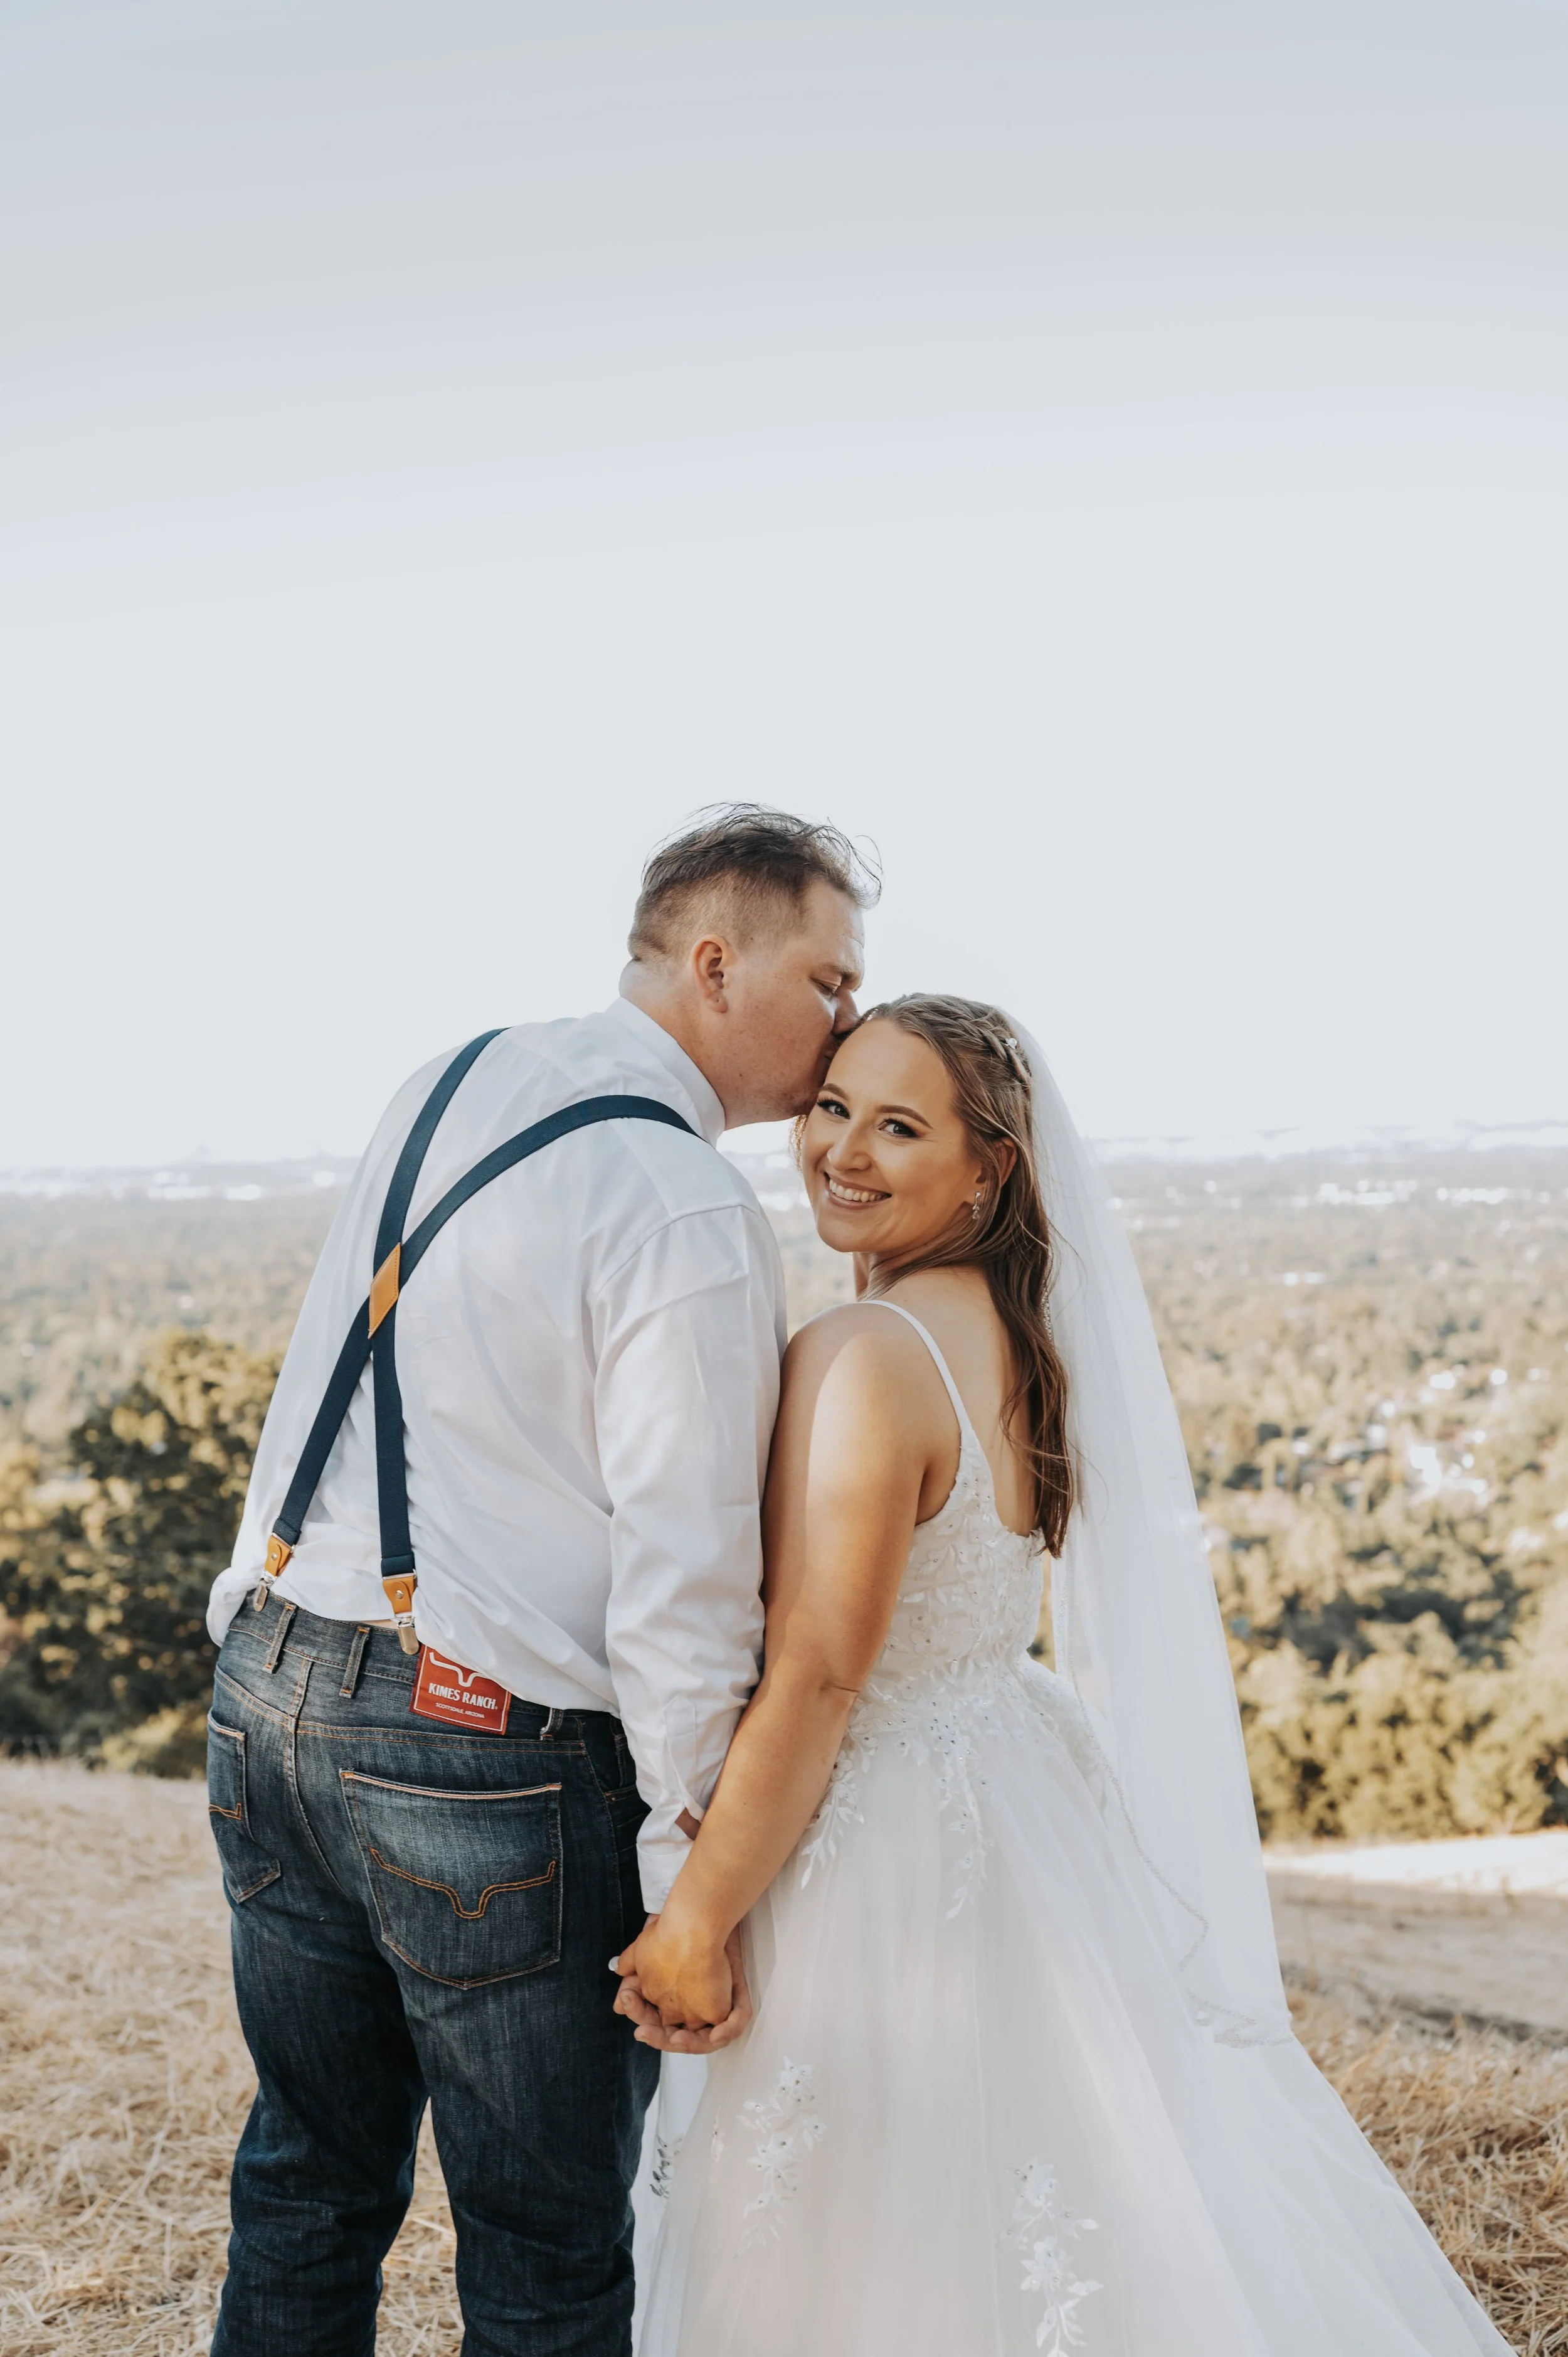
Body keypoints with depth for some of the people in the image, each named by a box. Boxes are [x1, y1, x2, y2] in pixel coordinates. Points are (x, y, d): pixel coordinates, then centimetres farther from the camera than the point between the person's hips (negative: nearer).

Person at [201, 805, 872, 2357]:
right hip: (476, 1752, -8)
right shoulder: (692, 1220, -17)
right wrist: (691, 1875, -11)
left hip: (265, 1688, 8)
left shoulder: (451, 1083, 8)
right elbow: (684, 1574, -17)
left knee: (309, 2180, 23)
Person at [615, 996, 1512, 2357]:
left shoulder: (862, 1358, -23)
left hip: (887, 1860, -9)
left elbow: (814, 1681, -24)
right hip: (1018, 1807, 9)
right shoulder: (1026, 1337, 5)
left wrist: (693, 1924, -17)